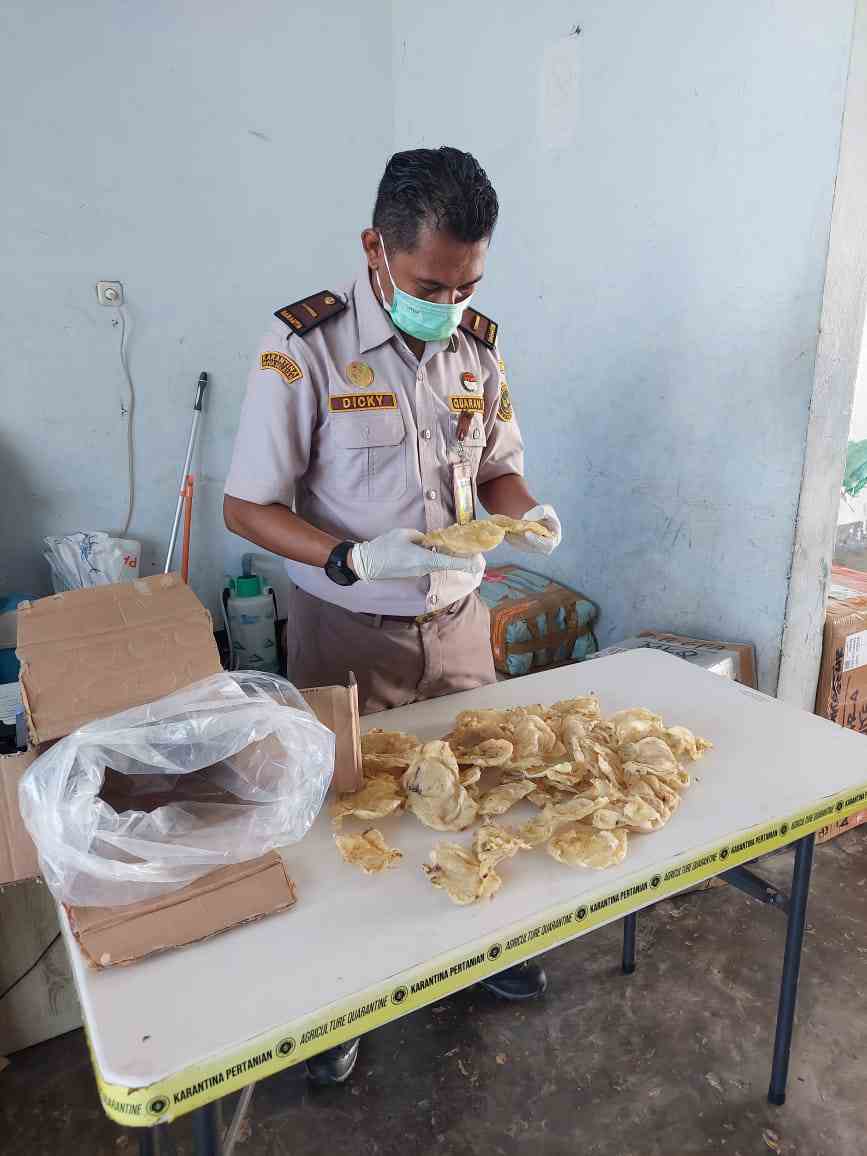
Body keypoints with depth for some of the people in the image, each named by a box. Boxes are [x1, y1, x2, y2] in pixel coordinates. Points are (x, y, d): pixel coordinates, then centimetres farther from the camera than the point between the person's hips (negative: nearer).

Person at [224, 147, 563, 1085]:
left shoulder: (477, 342, 0)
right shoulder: (305, 346, -16)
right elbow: (246, 505, -15)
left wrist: (527, 513, -13)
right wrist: (357, 560, -29)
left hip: (458, 622, 5)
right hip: (348, 635, -4)